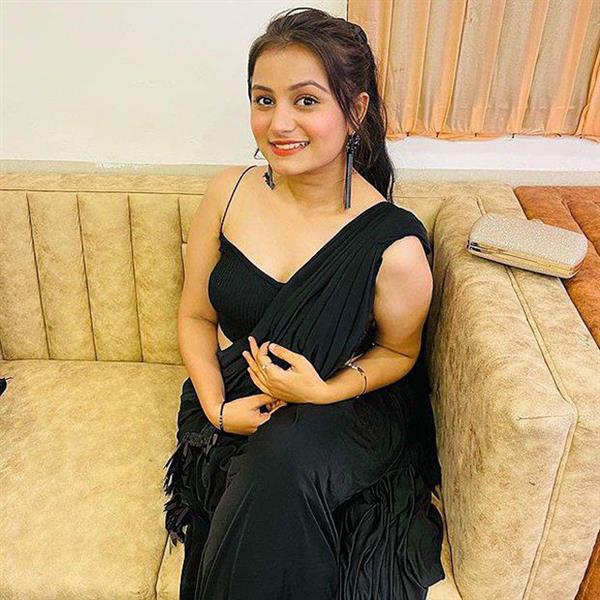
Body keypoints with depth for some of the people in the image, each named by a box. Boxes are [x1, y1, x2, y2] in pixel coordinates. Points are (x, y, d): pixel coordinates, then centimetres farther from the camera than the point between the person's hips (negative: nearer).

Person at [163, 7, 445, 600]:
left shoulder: (393, 245, -17)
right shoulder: (228, 193, -6)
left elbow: (397, 351, 0)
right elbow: (195, 314, 3)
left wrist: (324, 391, -18)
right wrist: (217, 408, -10)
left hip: (347, 406, -2)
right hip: (233, 397, 3)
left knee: (282, 461, -33)